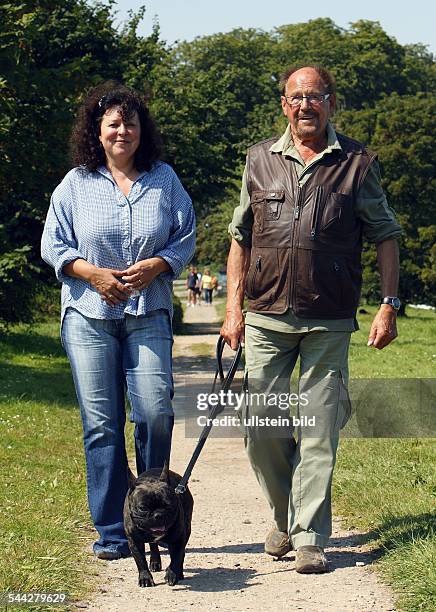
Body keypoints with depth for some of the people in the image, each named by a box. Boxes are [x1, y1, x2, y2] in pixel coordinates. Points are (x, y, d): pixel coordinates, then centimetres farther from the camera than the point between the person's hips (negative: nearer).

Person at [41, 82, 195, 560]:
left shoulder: (164, 180, 8)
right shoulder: (76, 184, 6)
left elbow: (186, 238, 9)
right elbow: (53, 246, 6)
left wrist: (156, 266, -10)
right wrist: (93, 274, -9)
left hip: (148, 314, 0)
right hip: (89, 315, 0)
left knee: (155, 412, -11)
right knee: (101, 423, -1)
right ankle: (111, 532, 7)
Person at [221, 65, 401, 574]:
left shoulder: (356, 162, 3)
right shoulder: (260, 160, 9)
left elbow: (385, 236, 6)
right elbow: (240, 239, 13)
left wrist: (389, 306, -2)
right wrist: (234, 308, 6)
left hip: (329, 322, -2)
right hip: (267, 318, 2)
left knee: (319, 429, -3)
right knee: (262, 426, 3)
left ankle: (309, 537, 4)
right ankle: (284, 518, 24)